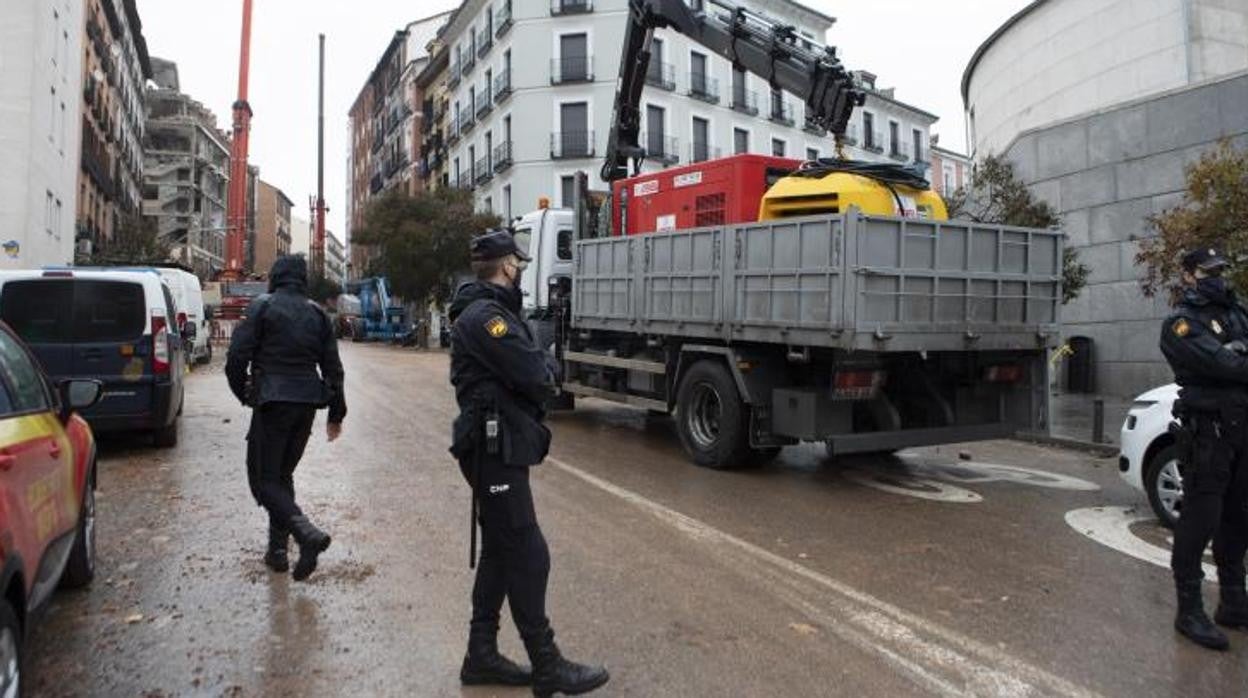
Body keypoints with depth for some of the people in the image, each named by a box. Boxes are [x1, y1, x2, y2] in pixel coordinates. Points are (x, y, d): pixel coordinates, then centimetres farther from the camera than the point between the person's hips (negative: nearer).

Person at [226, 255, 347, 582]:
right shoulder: (317, 314, 10)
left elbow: (237, 358, -9)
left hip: (272, 403, -5)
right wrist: (336, 413, 15)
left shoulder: (262, 307, -4)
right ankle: (278, 549, 21)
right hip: (307, 403, 5)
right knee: (283, 474, 18)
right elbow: (332, 367, 10)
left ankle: (307, 533, -22)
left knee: (263, 478, -1)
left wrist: (243, 393, 9)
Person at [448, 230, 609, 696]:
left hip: (498, 448, 11)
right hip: (496, 449, -11)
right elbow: (537, 377, -21)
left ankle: (482, 656, 25)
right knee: (527, 556, -5)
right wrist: (546, 363, -1)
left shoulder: (491, 312, 18)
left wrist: (536, 365, -4)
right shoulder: (485, 316, -16)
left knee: (500, 551, 15)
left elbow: (526, 371, 16)